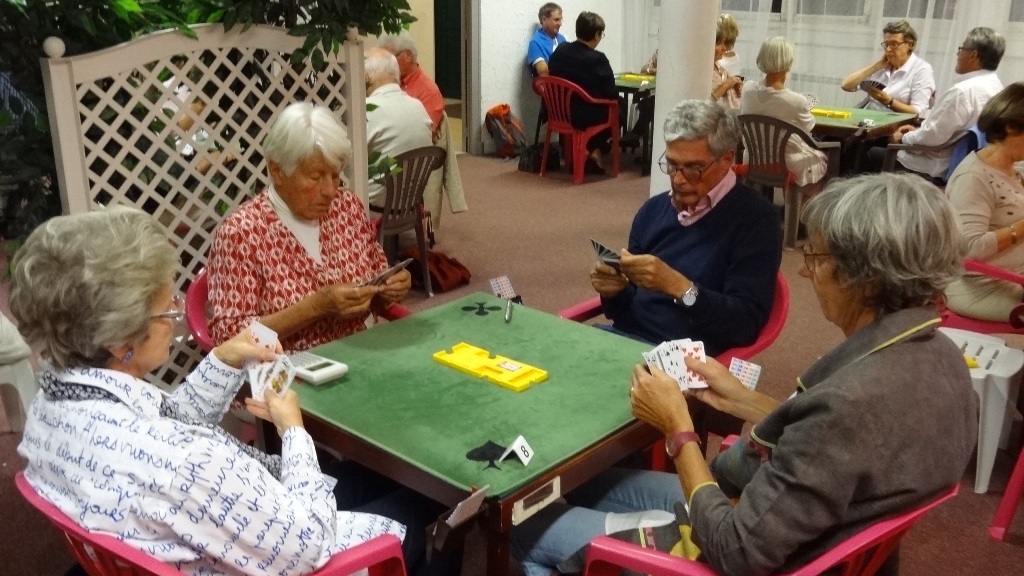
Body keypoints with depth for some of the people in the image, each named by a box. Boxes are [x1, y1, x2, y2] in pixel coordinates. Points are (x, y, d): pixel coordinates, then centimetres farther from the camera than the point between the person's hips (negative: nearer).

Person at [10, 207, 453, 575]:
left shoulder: (55, 396, -14)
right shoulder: (172, 459, -42)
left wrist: (224, 361, -4)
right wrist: (292, 428, -17)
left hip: (224, 523, 8)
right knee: (414, 516, 17)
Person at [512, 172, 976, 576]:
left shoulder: (854, 401, -37)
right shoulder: (935, 354, -9)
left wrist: (677, 427, -19)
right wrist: (740, 399, 6)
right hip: (804, 533, 9)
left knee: (529, 525, 10)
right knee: (590, 484, 24)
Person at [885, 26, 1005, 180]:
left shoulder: (963, 91, -26)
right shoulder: (995, 86, 5)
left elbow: (931, 136, -24)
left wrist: (903, 138, -6)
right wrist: (917, 130, 13)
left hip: (940, 167, -9)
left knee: (872, 154, 2)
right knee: (882, 148, 20)